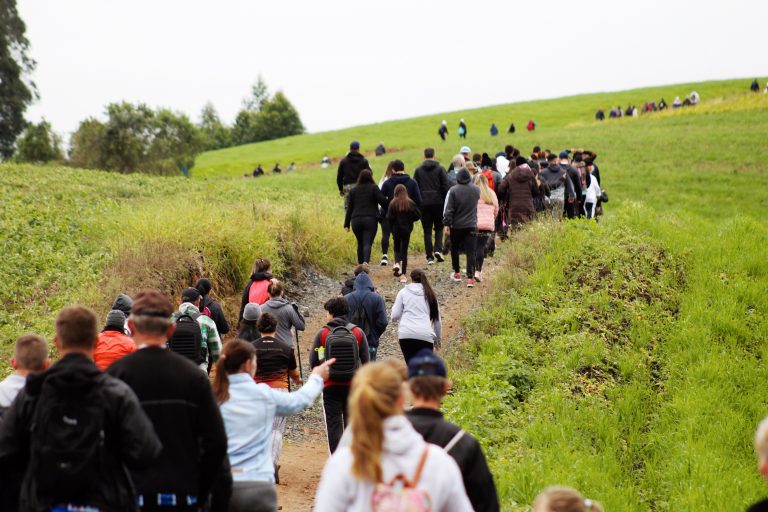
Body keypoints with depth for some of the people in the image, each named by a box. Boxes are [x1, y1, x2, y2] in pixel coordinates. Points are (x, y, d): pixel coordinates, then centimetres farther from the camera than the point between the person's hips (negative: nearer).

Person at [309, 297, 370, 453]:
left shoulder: (322, 333, -6)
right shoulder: (358, 332, -1)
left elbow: (314, 362, -4)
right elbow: (366, 360, 1)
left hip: (331, 385, -2)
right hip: (353, 385, 2)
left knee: (333, 424, 5)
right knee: (351, 422, 11)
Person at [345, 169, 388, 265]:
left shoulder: (353, 190, 12)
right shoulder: (373, 188, 0)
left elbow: (349, 208, 11)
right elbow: (382, 200, -10)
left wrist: (347, 224, 12)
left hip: (356, 221, 3)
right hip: (370, 220, -3)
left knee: (360, 243, 17)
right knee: (367, 243, -10)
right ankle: (366, 261, -32)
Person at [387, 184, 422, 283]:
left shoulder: (393, 203, -10)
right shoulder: (410, 203, -6)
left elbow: (389, 217, -15)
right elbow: (418, 215, -6)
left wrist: (392, 224, 5)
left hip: (396, 229, -1)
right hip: (407, 229, 1)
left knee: (397, 248, 18)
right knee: (404, 250, 7)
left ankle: (397, 262, -12)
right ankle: (403, 274, 3)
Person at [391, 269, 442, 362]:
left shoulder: (403, 292, 11)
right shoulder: (430, 294, 18)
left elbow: (395, 316, 6)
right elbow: (437, 319, 21)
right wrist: (438, 338, 31)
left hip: (406, 334, -1)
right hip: (426, 334, 1)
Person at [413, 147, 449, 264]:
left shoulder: (418, 170, 5)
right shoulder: (440, 169, 0)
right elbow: (445, 187, -4)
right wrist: (446, 202, 2)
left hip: (424, 204, 1)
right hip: (438, 202, -1)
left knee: (427, 230, 4)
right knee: (439, 227, 14)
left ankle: (430, 256, 1)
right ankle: (438, 250, -6)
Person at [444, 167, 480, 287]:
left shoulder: (453, 190, -11)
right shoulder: (476, 190, -1)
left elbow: (448, 209, -11)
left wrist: (447, 224, -6)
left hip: (456, 226, -1)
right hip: (471, 226, 1)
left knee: (454, 249, 19)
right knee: (470, 251, -1)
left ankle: (457, 273, 27)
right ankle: (470, 278, -10)